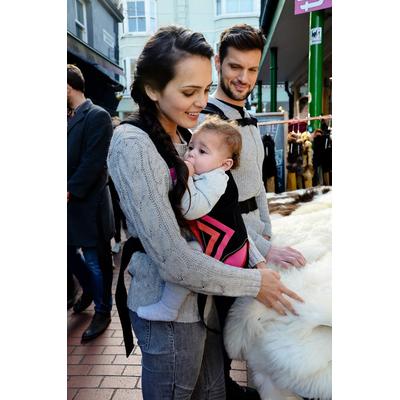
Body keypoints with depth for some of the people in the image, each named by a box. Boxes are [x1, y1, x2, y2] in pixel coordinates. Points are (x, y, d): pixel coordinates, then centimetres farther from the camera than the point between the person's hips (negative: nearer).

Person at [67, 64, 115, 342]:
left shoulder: (97, 116, -12)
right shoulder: (71, 118, 12)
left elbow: (93, 162, -19)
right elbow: (70, 158, 12)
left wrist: (70, 191, -18)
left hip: (88, 203, -8)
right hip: (71, 202, 8)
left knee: (97, 261, 5)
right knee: (69, 251, 20)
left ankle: (103, 311, 24)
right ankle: (89, 289, 45)